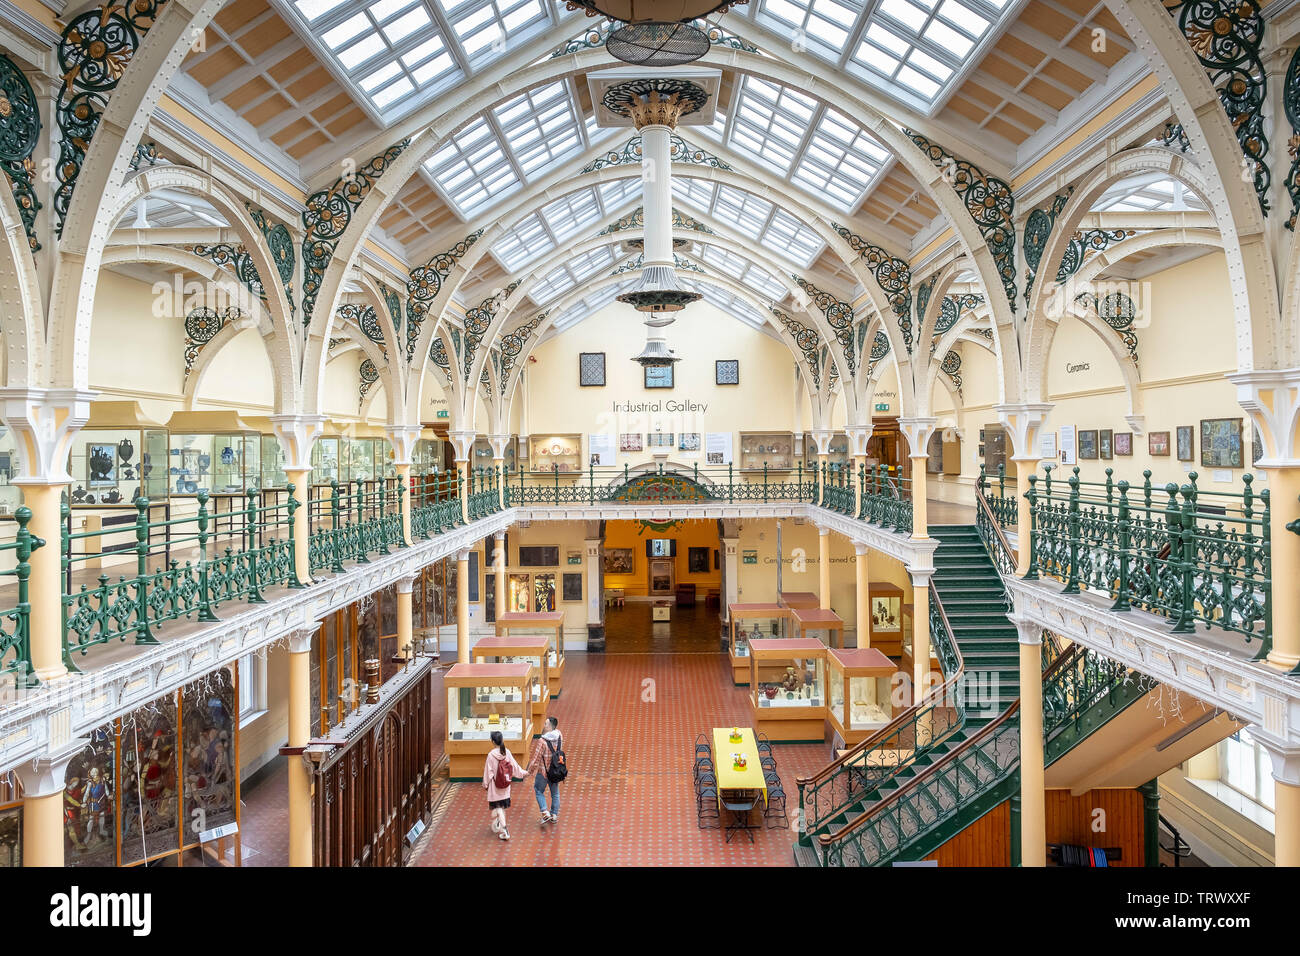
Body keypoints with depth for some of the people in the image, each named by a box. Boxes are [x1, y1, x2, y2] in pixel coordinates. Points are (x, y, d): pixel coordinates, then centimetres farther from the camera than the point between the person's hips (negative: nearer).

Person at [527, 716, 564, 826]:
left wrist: (530, 771, -8)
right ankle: (554, 815, 30)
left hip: (543, 772, -5)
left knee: (539, 791, 18)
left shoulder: (542, 741, -27)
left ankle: (545, 813, 8)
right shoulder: (559, 736, -9)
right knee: (555, 793, 20)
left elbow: (536, 759, -20)